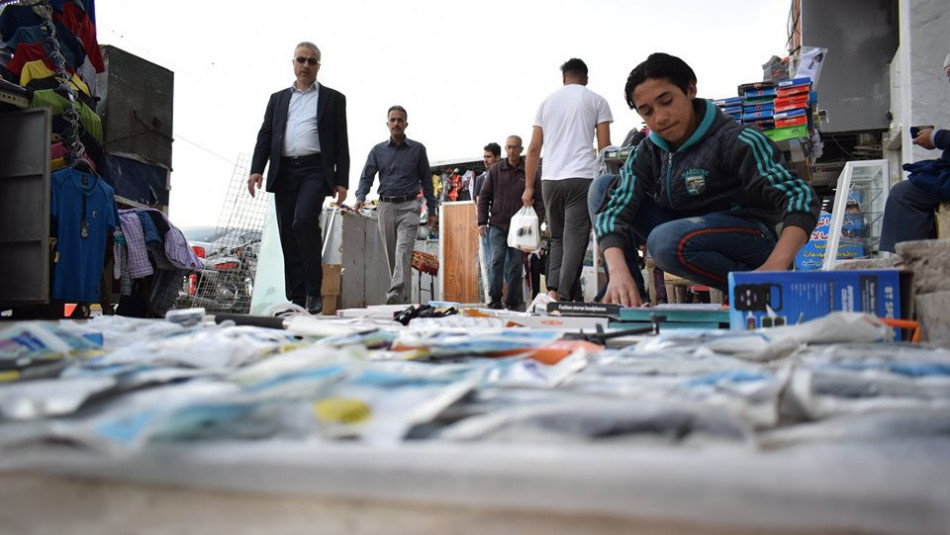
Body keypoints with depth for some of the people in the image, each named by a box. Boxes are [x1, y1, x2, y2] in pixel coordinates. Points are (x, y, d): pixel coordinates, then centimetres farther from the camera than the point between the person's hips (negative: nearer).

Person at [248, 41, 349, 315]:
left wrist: (342, 181, -3)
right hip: (284, 171, 4)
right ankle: (296, 299, 8)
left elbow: (341, 143, 7)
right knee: (288, 235, 1)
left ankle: (313, 292, -14)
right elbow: (265, 136, 14)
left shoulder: (333, 99, 12)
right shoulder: (278, 99, 21)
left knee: (304, 220, -25)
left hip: (315, 169, -4)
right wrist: (256, 170, -1)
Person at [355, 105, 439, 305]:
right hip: (386, 206, 3)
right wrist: (360, 197, -12)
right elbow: (366, 177, 8)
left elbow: (426, 180, 9)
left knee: (403, 251, -20)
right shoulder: (378, 150, 11)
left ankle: (397, 294, -31)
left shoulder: (417, 149, 7)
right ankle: (404, 298, 15)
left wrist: (432, 210, 7)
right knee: (391, 256, 6)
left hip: (409, 207, -3)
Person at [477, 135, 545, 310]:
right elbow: (484, 197, 9)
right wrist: (482, 221, 1)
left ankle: (512, 303, 11)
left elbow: (539, 200, 4)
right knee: (497, 259, -12)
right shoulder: (495, 170, 8)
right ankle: (494, 300, -6)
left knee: (516, 265, 3)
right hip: (497, 225, 0)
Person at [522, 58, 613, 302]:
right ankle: (564, 297, -14)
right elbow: (604, 147, 3)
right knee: (574, 240, -5)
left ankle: (553, 289, -1)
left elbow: (534, 148, 13)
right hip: (582, 178, -3)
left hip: (550, 180, 3)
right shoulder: (596, 101, 10)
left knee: (557, 238, 14)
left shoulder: (547, 102, 18)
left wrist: (529, 187, 16)